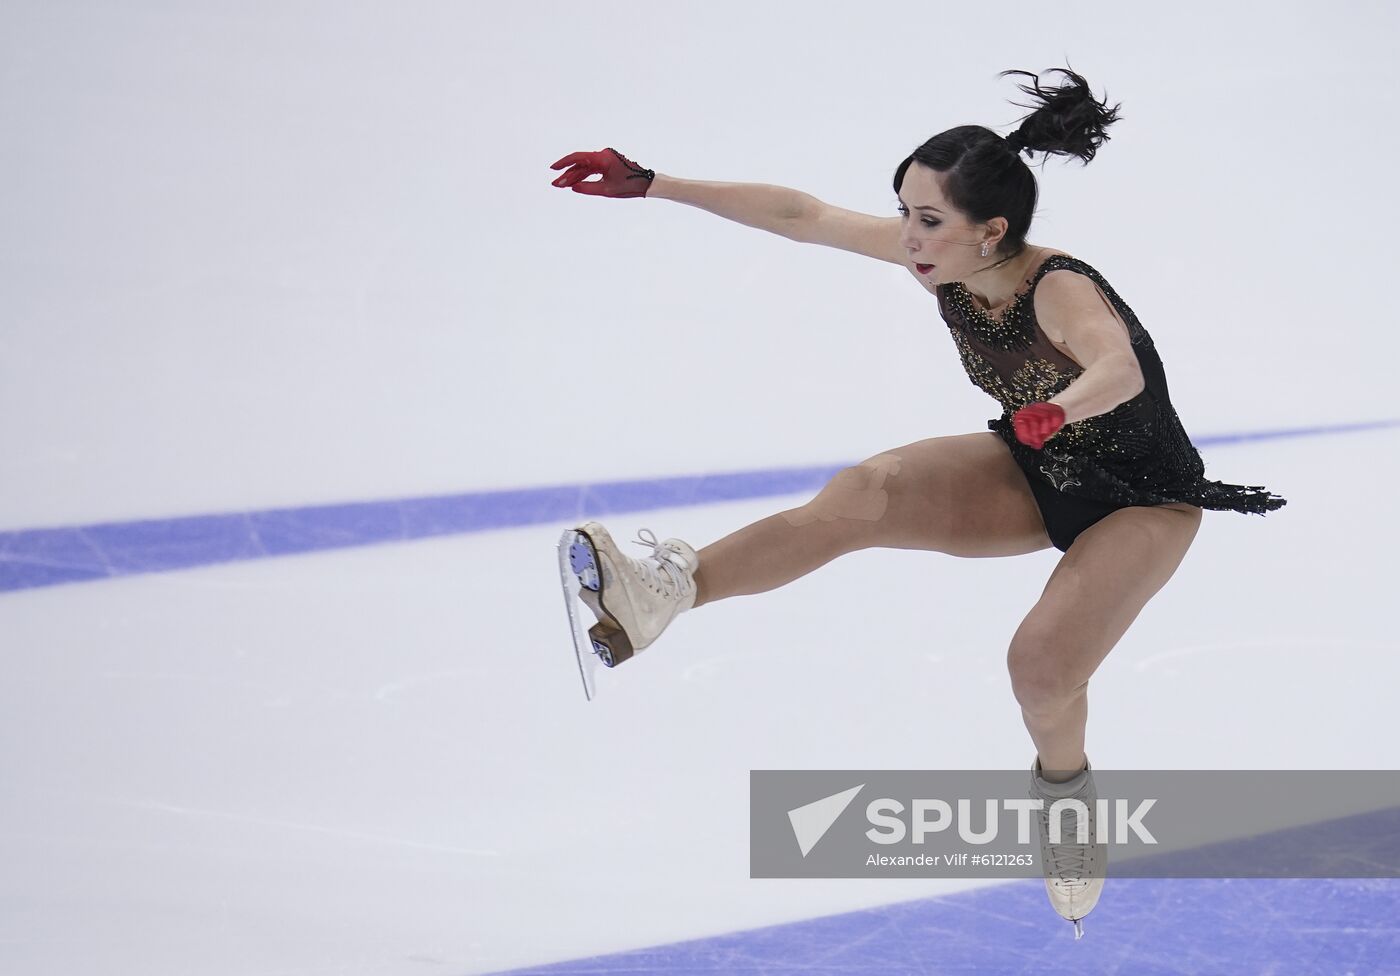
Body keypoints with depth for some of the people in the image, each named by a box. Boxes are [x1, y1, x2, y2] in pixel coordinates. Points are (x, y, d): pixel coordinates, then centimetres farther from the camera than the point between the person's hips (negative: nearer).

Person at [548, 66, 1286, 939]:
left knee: (1042, 665, -28)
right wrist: (651, 184, -10)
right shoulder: (940, 257, -15)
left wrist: (1058, 410, -78)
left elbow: (1120, 370, -56)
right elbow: (801, 215, -10)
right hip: (1035, 476, 6)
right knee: (868, 493, -21)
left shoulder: (1060, 291, -34)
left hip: (1143, 500, -6)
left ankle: (1063, 786, 7)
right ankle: (665, 592, -31)